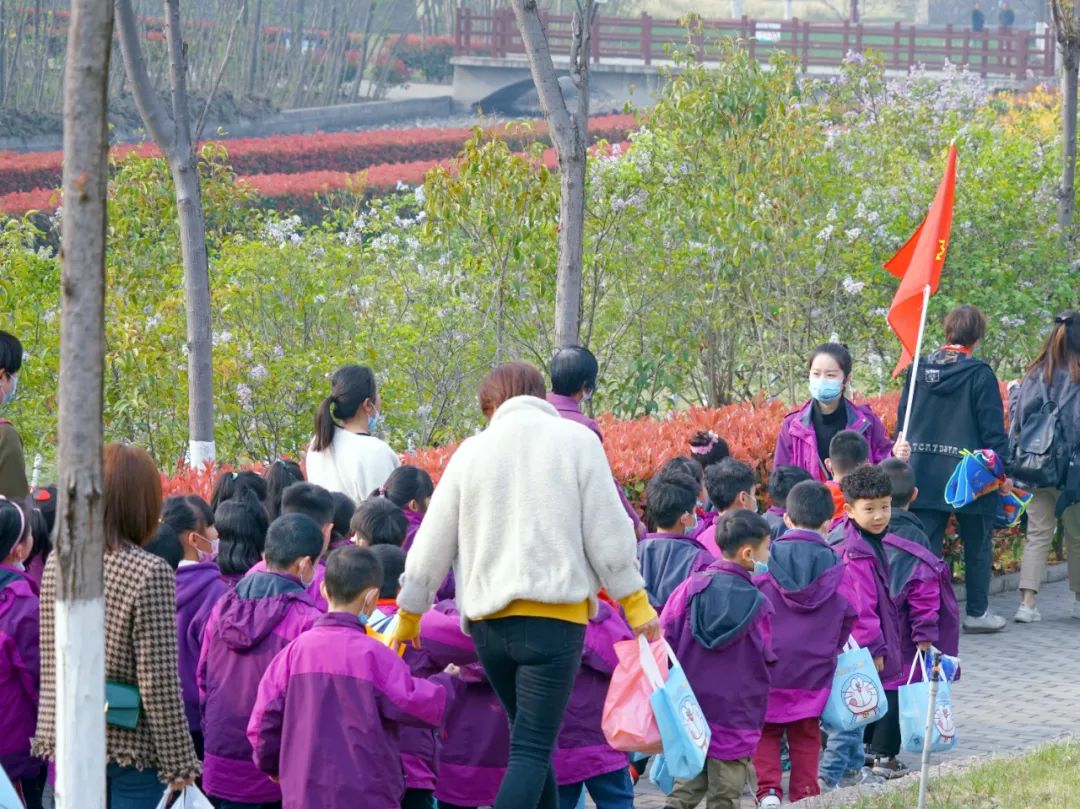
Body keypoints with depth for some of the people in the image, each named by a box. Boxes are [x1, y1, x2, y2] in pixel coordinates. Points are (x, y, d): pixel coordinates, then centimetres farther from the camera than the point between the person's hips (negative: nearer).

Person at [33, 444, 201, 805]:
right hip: (131, 745, -6)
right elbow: (158, 682, -15)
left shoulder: (57, 563, 2)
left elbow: (49, 662, 8)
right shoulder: (151, 573, -16)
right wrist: (178, 764, -9)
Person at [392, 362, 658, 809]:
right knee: (532, 750, -9)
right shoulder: (575, 440, 1)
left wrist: (409, 614, 21)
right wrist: (636, 604, 7)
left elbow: (434, 540, 11)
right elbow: (606, 531, -2)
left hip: (488, 620, 4)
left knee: (530, 741, 19)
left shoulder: (473, 450, 8)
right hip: (555, 614, -4)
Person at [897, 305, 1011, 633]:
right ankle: (977, 612, 19)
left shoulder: (919, 371, 4)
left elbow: (903, 420, 12)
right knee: (977, 545, 12)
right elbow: (993, 430, -9)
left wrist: (904, 464, 21)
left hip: (922, 476, 4)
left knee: (925, 547, 4)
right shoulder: (979, 374, -10)